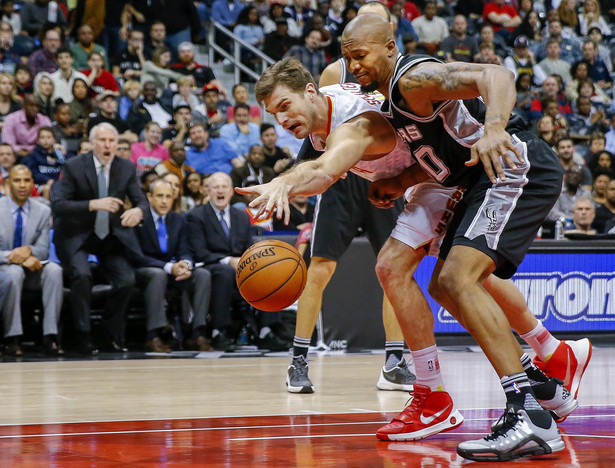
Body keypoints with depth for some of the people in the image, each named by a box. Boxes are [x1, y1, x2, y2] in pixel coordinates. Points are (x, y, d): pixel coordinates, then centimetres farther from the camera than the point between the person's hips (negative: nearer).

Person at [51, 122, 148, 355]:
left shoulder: (126, 168, -2)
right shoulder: (74, 167, -13)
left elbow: (142, 201, -2)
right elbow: (57, 205, -20)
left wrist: (138, 210, -29)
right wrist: (93, 205, -34)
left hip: (112, 237, 4)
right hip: (77, 236, -3)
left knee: (127, 279, -14)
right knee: (82, 275, -27)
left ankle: (113, 336, 7)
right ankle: (84, 337, -14)